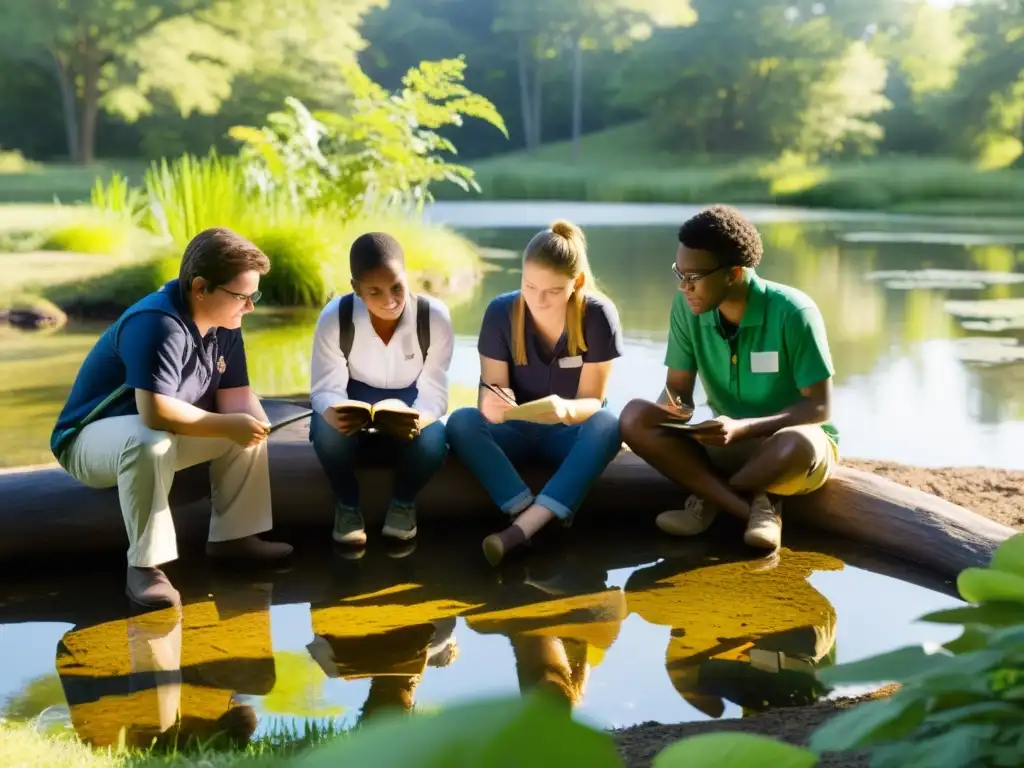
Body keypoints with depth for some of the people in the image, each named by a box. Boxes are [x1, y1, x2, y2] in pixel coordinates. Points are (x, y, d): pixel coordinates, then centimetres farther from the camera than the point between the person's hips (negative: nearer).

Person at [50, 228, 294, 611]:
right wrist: (229, 426, -31)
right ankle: (145, 566, -28)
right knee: (149, 444, -40)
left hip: (162, 435, 9)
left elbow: (235, 394, -3)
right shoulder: (157, 323, -31)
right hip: (90, 438, -9)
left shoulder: (224, 323, -3)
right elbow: (156, 411, -40)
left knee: (248, 426, 1)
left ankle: (234, 535, 7)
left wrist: (252, 423, -27)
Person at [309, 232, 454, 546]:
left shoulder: (435, 316, -23)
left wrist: (418, 419, -47)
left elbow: (434, 392, -21)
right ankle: (347, 505, -4)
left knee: (432, 441, -34)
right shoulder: (334, 317, -23)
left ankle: (403, 502, 2)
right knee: (327, 428, -36)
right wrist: (333, 413, -46)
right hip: (354, 408, 0)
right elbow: (325, 389, -20)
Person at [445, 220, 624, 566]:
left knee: (608, 424, -35)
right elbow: (492, 387, -12)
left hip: (570, 432, -1)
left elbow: (592, 401, -17)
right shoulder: (500, 312, -12)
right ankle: (541, 523, -41)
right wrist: (491, 403, -39)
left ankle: (521, 528, -44)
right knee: (462, 422, -29)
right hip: (516, 429, 2)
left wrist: (566, 410, -42)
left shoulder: (598, 315, -16)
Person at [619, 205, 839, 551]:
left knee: (799, 444, -42)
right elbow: (677, 386, -2)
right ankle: (756, 507, -25)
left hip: (790, 445, -4)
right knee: (635, 417, -20)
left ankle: (709, 499, -12)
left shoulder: (793, 312, -21)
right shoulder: (687, 308, -8)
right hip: (727, 443, 4)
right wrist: (674, 407, -27)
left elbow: (819, 407, -20)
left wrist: (742, 428, -33)